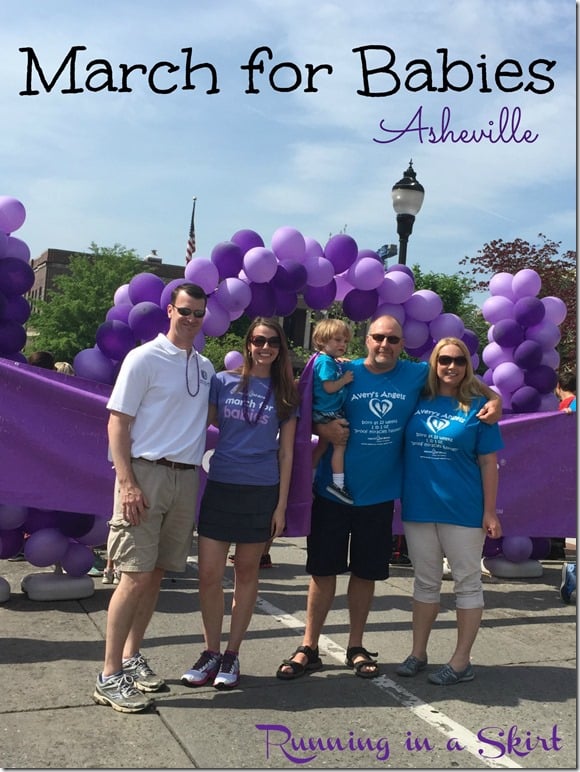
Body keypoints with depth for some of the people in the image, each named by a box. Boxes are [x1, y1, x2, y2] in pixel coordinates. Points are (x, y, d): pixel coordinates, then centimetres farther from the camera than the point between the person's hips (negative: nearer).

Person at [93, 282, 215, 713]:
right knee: (136, 576, -7)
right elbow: (118, 423, -9)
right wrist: (127, 483, -16)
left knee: (157, 573, 11)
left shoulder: (205, 367, 13)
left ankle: (131, 657, 24)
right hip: (146, 472, -6)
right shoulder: (144, 358, -5)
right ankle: (109, 677, 2)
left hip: (186, 478, 6)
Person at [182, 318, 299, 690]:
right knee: (209, 575, -2)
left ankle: (232, 655, 21)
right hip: (220, 487, 0)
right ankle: (211, 652, 17)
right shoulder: (223, 382, 3)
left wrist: (281, 505, 0)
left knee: (247, 573, 8)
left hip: (261, 492, 0)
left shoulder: (285, 393, 4)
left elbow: (286, 452, 4)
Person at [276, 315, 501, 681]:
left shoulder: (417, 375, 0)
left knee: (366, 572, 12)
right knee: (323, 570, 6)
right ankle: (309, 648, 19)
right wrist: (323, 426, -18)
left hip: (379, 496, 2)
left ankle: (356, 647, 29)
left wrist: (494, 398, -3)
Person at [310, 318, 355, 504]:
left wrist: (345, 367, 9)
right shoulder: (325, 361, -19)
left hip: (327, 412, 10)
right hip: (328, 412, -10)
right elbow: (329, 387, -25)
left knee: (323, 445, 18)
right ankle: (338, 484, -2)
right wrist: (345, 379, -15)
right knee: (340, 444, -6)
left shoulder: (333, 361, 12)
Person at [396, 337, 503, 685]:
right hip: (419, 506, 3)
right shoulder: (418, 400, 3)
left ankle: (461, 662, 16)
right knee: (426, 581, 14)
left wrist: (490, 512, -7)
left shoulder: (477, 405, -4)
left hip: (463, 509, -3)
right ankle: (418, 654, 25)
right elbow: (403, 446, 12)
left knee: (468, 582, 6)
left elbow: (488, 462, -4)